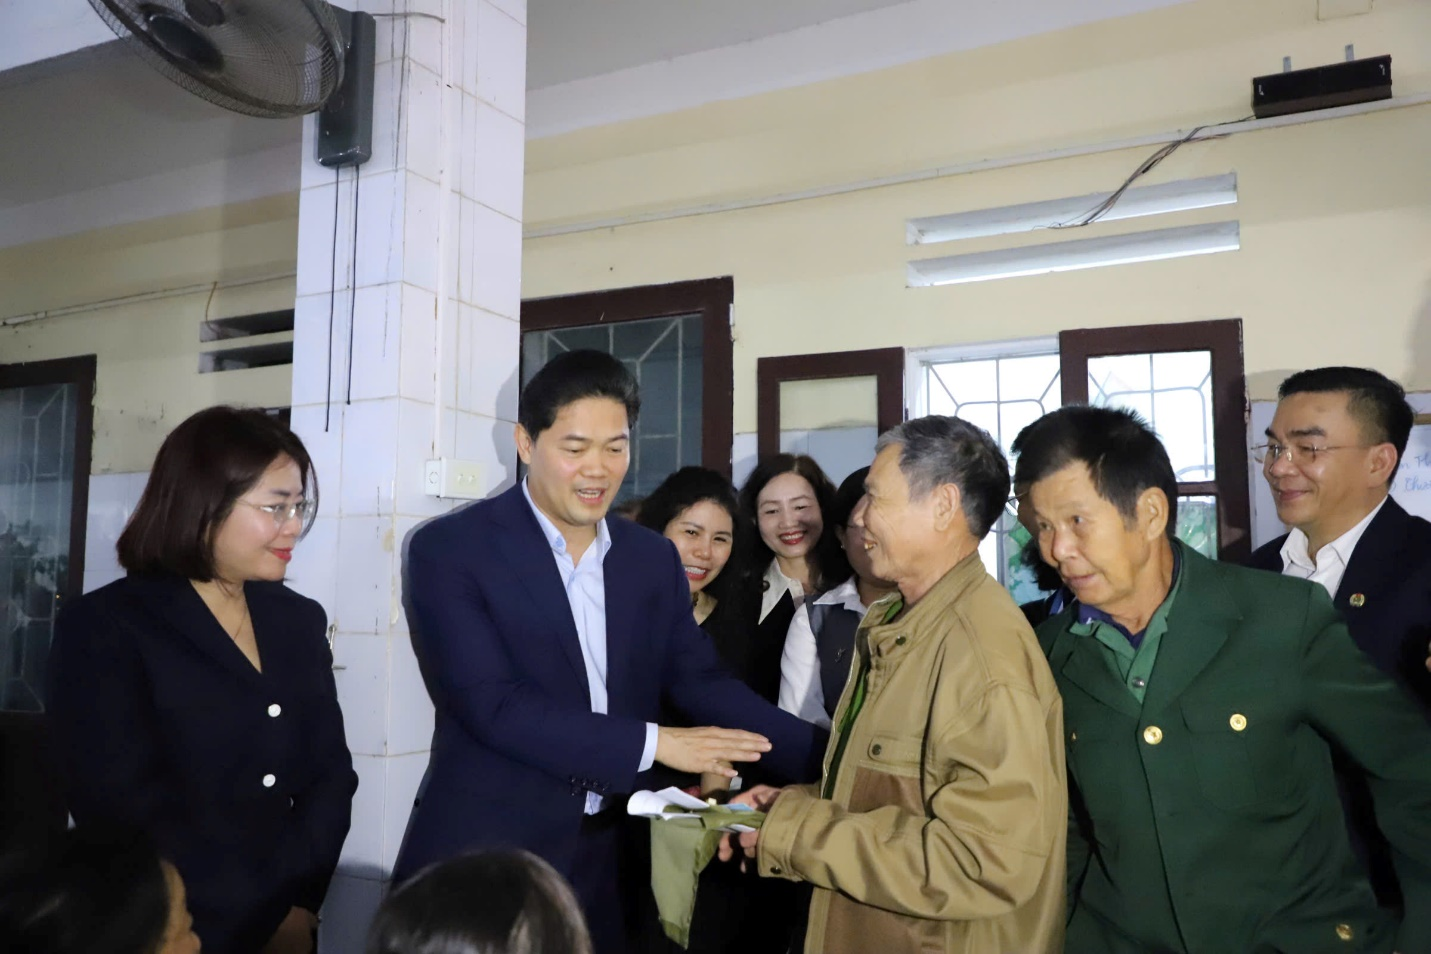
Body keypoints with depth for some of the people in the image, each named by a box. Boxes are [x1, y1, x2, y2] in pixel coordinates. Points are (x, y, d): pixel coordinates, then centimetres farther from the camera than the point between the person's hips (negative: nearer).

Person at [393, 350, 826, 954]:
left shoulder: (653, 558, 5)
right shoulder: (450, 549, -11)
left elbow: (700, 681, 2)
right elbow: (491, 703, -19)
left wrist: (832, 761, -9)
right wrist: (655, 743, -19)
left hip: (607, 862, 5)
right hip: (483, 860, -4)